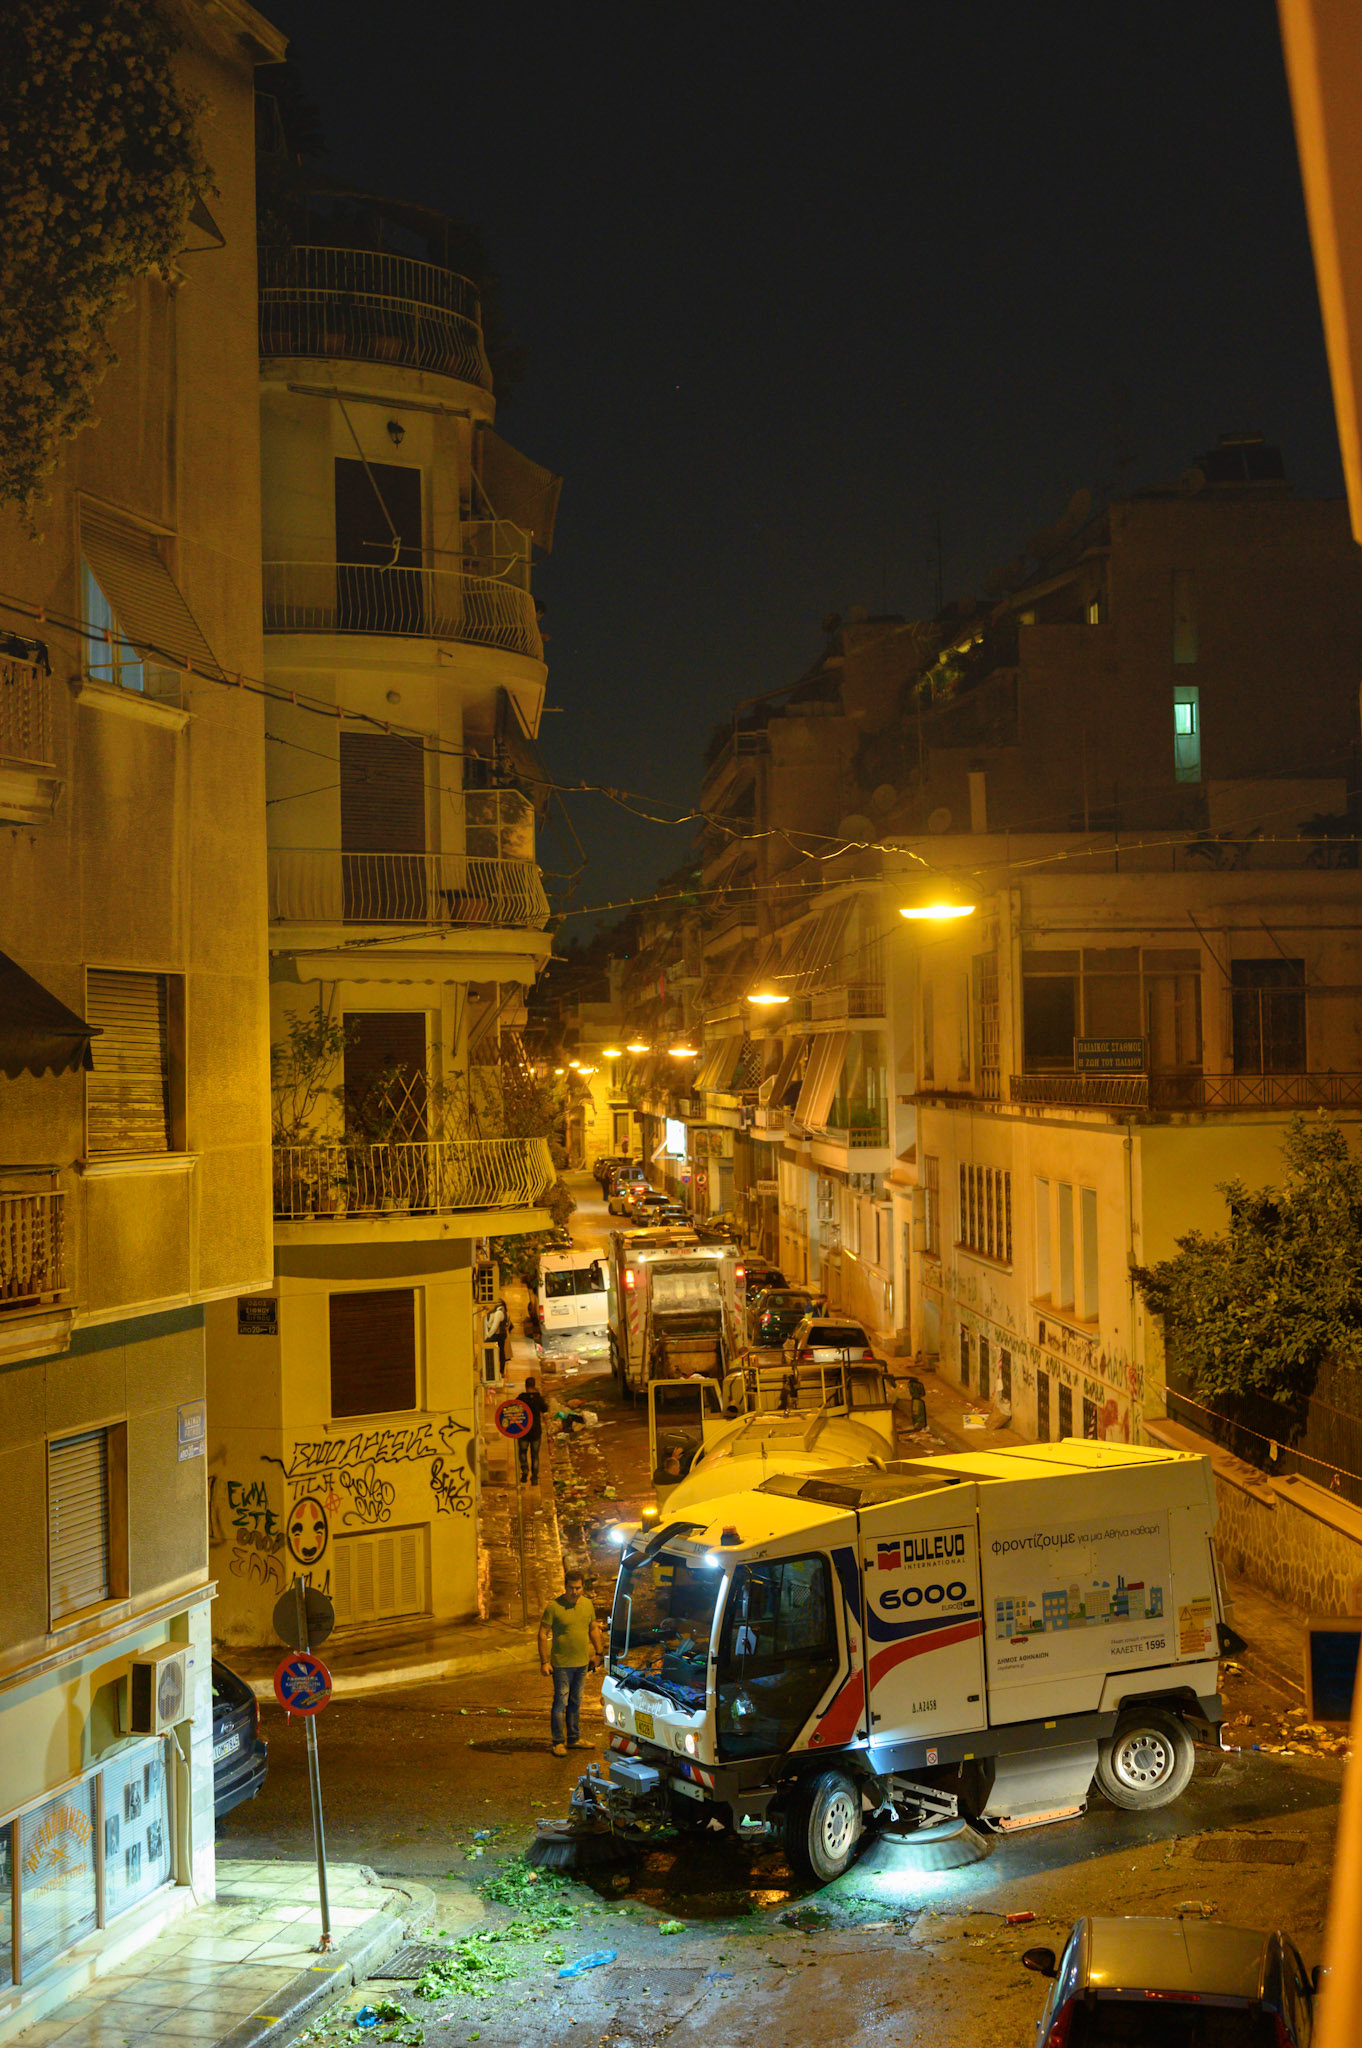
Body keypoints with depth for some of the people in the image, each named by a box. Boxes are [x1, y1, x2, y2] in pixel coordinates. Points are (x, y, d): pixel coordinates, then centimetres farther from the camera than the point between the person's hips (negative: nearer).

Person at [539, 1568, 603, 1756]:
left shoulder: (587, 1604, 5)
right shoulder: (554, 1606, -13)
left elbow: (593, 1629, 18)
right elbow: (543, 1634, -11)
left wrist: (598, 1653, 16)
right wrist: (544, 1662, -15)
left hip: (582, 1663, 6)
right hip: (562, 1664, -6)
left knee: (576, 1703, 15)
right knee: (561, 1703, -2)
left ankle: (574, 1739, 25)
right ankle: (558, 1742, 6)